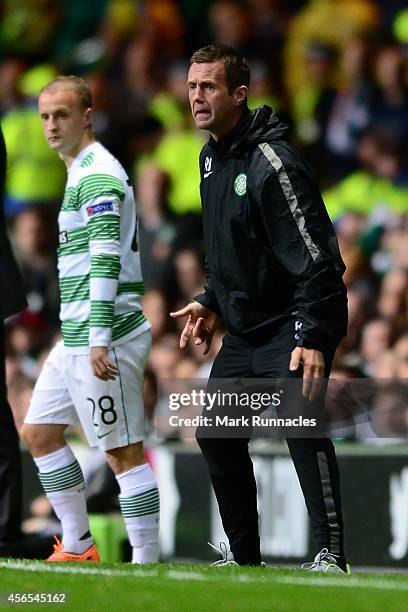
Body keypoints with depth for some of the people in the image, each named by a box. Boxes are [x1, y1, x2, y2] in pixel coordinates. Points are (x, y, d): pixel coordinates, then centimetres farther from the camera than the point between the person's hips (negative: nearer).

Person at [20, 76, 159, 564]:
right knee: (38, 432, 14)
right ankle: (77, 547, 20)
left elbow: (105, 259, -22)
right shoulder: (83, 171, 19)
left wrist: (99, 339, -27)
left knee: (123, 452, -9)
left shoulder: (97, 174, -13)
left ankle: (146, 562, -8)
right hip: (75, 339, 11)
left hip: (103, 336, -11)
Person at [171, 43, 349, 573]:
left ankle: (331, 553, -22)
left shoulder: (271, 162, -21)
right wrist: (212, 302, 16)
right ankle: (243, 555, 24)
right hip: (244, 331, 9)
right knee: (216, 434, 10)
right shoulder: (212, 157, 8)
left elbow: (315, 256, -25)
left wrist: (312, 338, -30)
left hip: (293, 328, -9)